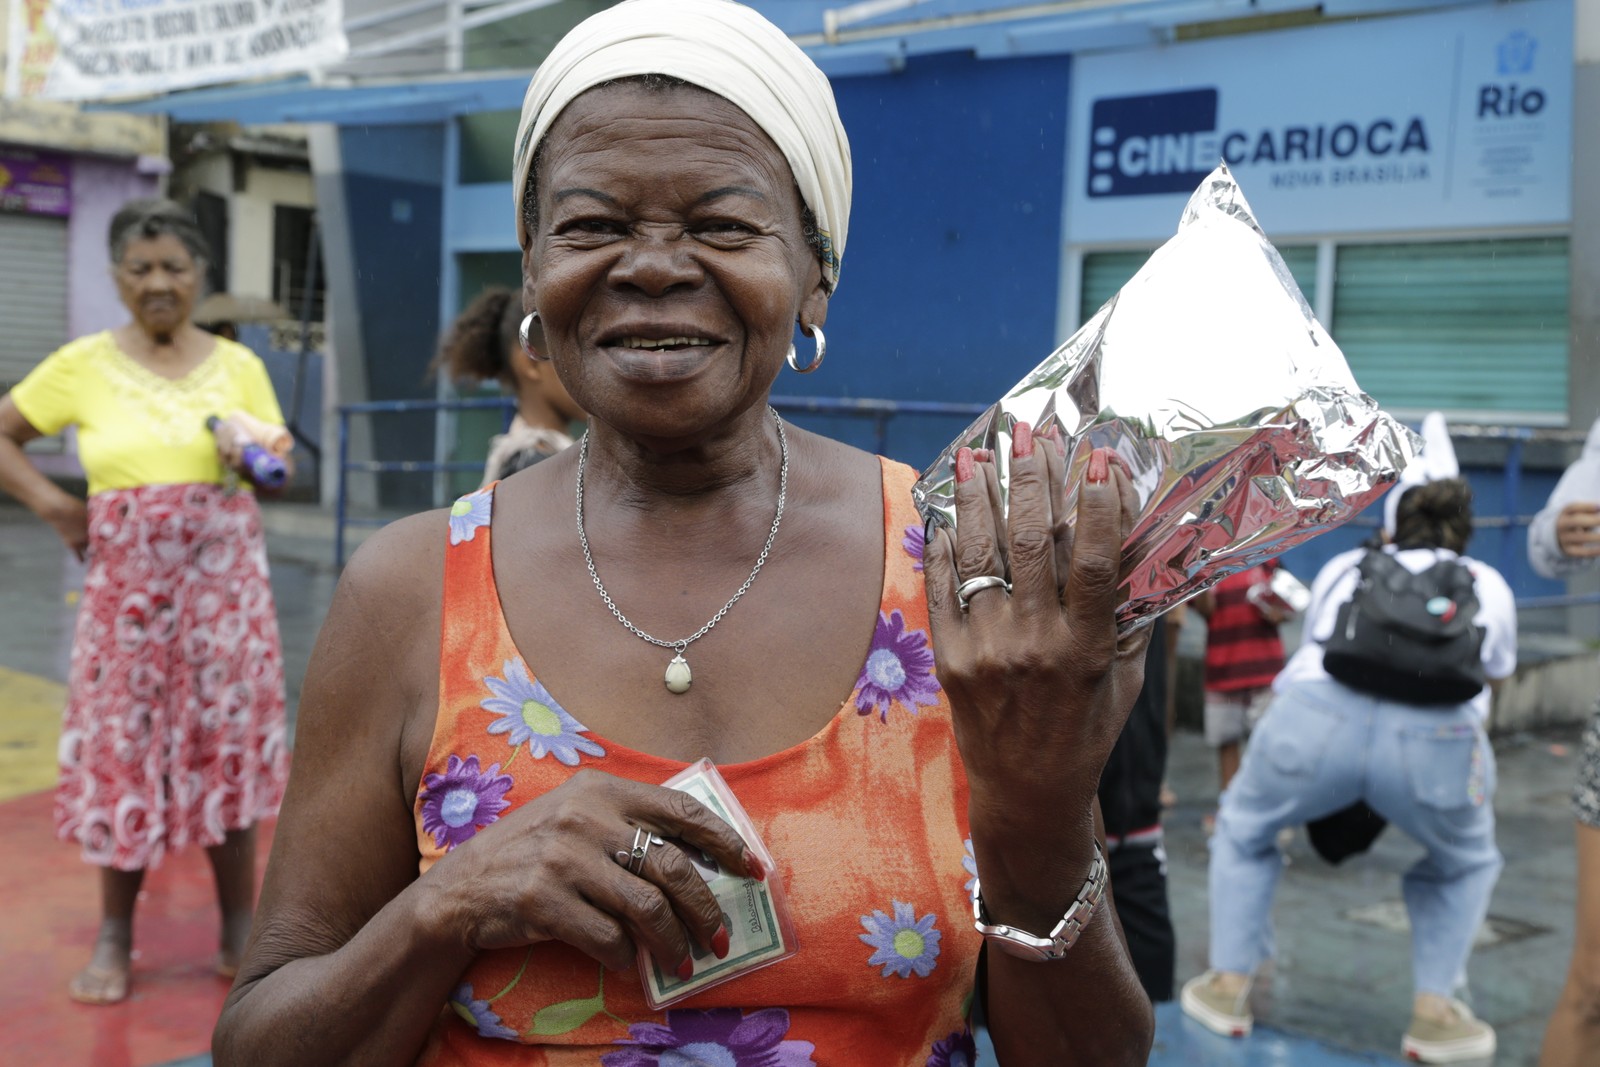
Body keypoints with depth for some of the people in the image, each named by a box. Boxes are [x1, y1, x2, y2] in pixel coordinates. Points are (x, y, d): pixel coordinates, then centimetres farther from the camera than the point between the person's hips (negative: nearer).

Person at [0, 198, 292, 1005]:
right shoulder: (82, 365, 2)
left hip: (224, 582, 1)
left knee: (227, 745, 4)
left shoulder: (238, 365, 5)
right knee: (120, 749, 4)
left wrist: (246, 457, -12)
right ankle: (114, 937, 18)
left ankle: (240, 932, 16)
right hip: (125, 587, 0)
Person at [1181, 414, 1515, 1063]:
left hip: (1318, 718, 0)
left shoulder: (1345, 568, 31)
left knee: (1244, 830, 31)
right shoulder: (1488, 585, 31)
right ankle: (1434, 1014, 23)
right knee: (1465, 863, 33)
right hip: (1436, 740, 0)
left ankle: (1228, 986, 27)